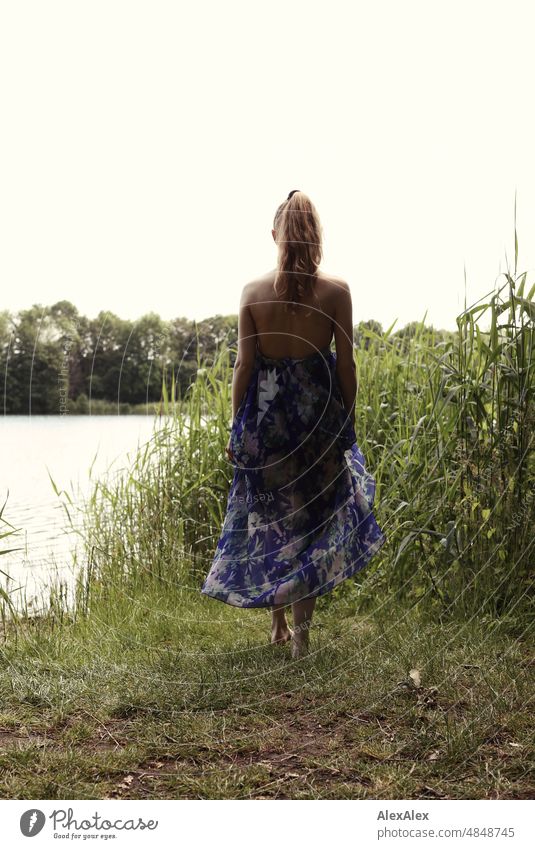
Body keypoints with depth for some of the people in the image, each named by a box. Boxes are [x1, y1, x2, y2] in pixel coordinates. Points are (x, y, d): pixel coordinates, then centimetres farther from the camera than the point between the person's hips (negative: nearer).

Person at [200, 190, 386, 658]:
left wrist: (236, 426, 6)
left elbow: (244, 364, -2)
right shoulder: (336, 291, -6)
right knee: (313, 519, 8)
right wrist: (348, 422, 7)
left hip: (265, 413, 1)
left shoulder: (253, 291, -4)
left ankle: (278, 625, 26)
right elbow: (346, 365, -5)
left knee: (270, 519, 16)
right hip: (319, 411, -1)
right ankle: (301, 634, 5)